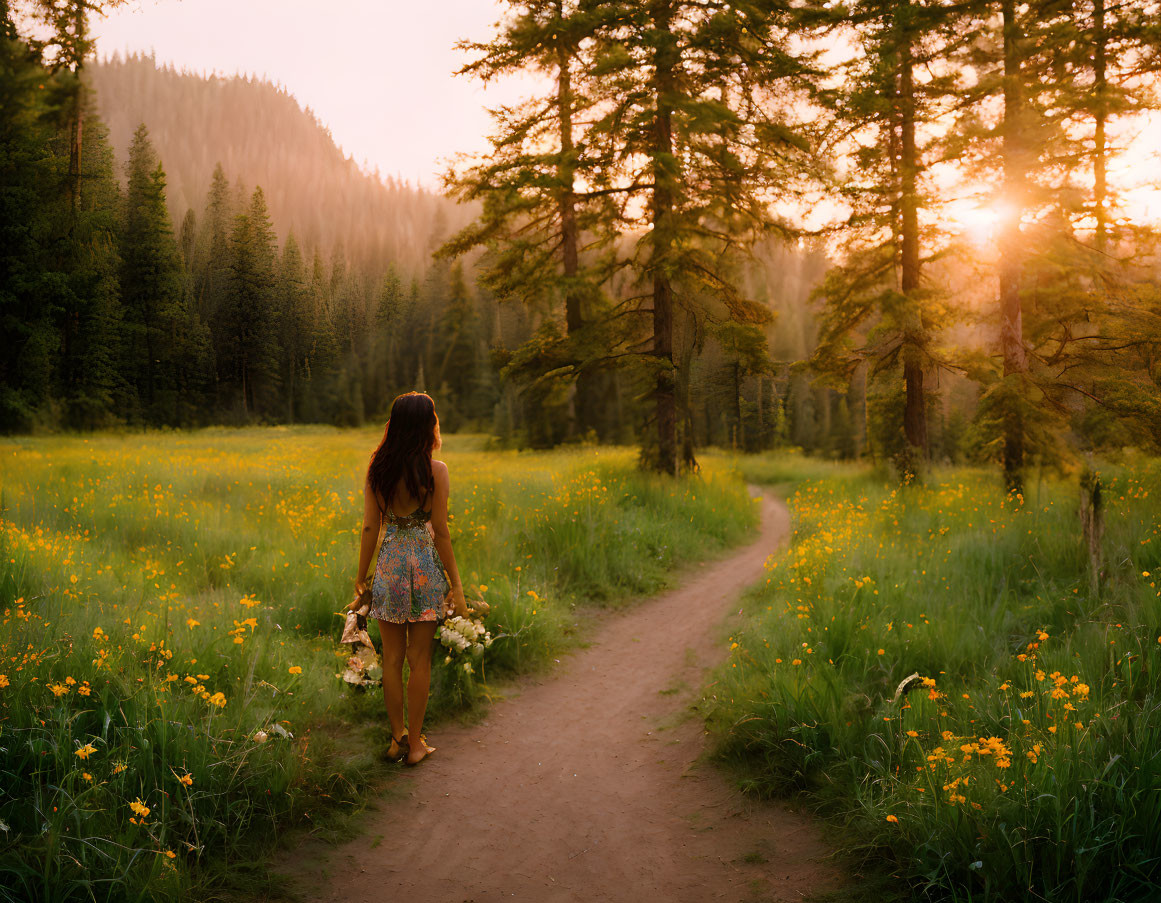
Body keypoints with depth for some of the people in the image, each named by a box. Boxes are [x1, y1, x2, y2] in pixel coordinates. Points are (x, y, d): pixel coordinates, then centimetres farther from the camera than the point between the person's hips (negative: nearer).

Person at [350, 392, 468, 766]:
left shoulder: (376, 468, -1)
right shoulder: (435, 470, -11)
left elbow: (370, 527, 0)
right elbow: (440, 531, -10)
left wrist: (361, 576, 11)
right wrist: (455, 584, -3)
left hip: (389, 565, 3)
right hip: (424, 566, -3)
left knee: (392, 658, 12)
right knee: (419, 659, 7)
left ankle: (397, 737, 22)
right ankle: (415, 743, 16)